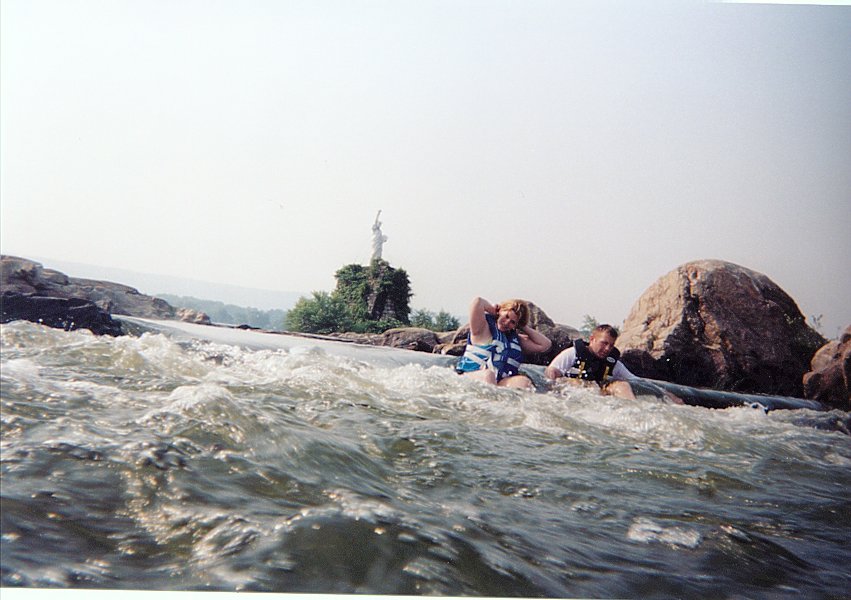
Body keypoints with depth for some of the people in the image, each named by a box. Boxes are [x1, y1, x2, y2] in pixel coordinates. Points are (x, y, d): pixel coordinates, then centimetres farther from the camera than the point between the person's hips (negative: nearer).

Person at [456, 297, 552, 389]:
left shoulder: (515, 338, 23)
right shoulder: (484, 327, 5)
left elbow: (545, 344, 23)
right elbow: (477, 302, -12)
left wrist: (524, 328, 19)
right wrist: (493, 310, 7)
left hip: (501, 382, 5)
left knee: (523, 381, -25)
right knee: (488, 375, -38)